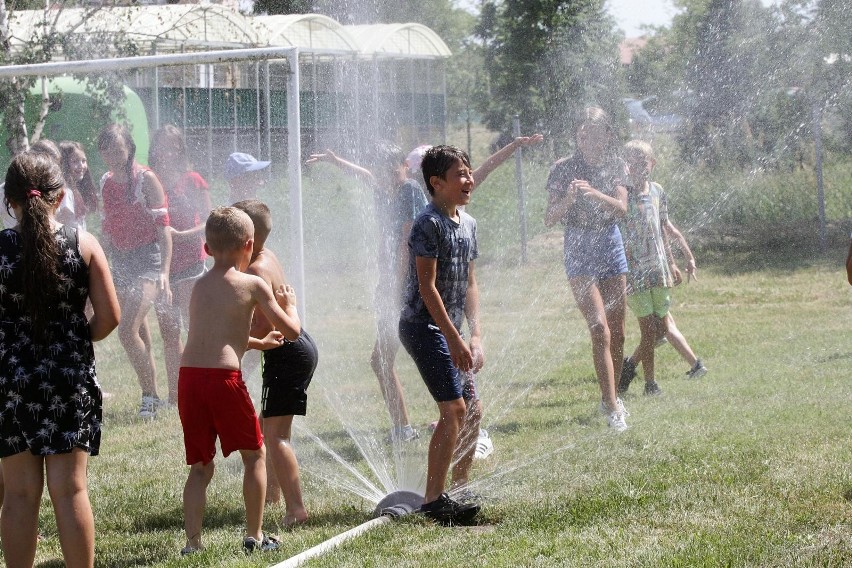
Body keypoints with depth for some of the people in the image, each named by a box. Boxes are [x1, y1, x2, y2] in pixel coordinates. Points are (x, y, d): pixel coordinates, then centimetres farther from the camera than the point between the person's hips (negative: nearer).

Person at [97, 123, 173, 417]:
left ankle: (150, 396, -9)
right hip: (120, 261, 7)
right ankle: (151, 397, 18)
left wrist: (164, 271, -20)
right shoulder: (106, 183, 10)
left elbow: (163, 227, -12)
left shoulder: (145, 179, -9)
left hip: (147, 260, -7)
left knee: (127, 330, -19)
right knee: (140, 336, 10)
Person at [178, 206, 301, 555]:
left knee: (201, 466, 13)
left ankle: (192, 542, 5)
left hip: (189, 377, 5)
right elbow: (292, 331, 5)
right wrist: (289, 305, 26)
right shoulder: (253, 284, 2)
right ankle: (254, 536, 15)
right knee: (254, 455, 14)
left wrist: (259, 342, 48)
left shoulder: (200, 286, 20)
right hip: (224, 377, -5)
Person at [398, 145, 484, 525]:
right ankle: (433, 500, -11)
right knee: (454, 409, -14)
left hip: (448, 329, 9)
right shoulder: (429, 223, -15)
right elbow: (428, 287, -18)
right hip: (424, 326, -9)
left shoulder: (468, 224, 12)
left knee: (472, 410, 11)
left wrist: (475, 335, 7)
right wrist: (455, 339, -19)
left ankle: (459, 493, 21)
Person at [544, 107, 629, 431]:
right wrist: (568, 199, -25)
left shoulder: (614, 168, 4)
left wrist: (594, 194, -26)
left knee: (617, 332, 9)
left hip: (611, 246, 4)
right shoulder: (563, 170, -4)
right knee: (600, 330, -16)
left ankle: (610, 398, 26)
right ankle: (612, 408, -19)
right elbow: (550, 219, -7)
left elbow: (621, 209, -9)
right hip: (579, 252, -4)